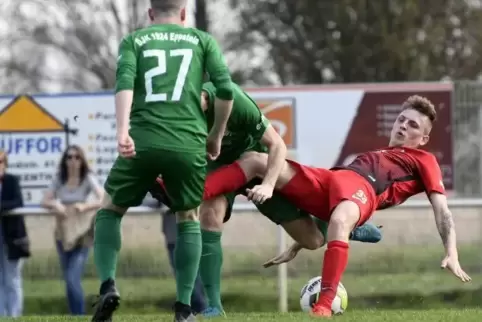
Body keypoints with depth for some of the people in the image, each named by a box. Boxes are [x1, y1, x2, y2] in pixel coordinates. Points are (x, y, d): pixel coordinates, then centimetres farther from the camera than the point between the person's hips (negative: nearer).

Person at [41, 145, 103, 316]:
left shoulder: (88, 179, -8)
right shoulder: (59, 179, 4)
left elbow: (104, 200, -19)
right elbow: (44, 201, 3)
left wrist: (85, 206, -36)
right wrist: (54, 204, -20)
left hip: (81, 235, -5)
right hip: (62, 234, 5)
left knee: (73, 280, -16)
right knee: (69, 281, 11)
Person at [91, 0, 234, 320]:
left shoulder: (134, 40, 15)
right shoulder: (202, 40, 16)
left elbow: (124, 83, -4)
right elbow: (226, 90, 5)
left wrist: (122, 131, -16)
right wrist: (216, 135, 19)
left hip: (142, 142, 0)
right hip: (188, 144, 0)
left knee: (111, 210, 21)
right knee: (189, 219, 22)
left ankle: (108, 285, -1)